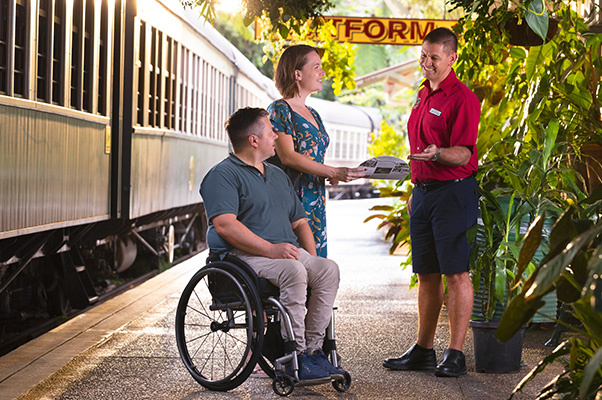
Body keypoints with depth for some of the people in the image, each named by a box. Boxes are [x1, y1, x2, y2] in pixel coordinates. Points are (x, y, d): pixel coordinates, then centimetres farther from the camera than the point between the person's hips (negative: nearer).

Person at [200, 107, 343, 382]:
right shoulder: (223, 175, -1)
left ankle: (313, 347, -19)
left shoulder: (278, 176, 26)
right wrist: (270, 249, -24)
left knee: (329, 269, -20)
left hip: (286, 250, 7)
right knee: (293, 271, -34)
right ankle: (297, 355, -25)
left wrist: (312, 259, 6)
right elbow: (224, 225, -16)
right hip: (242, 255, -7)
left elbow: (299, 222, 26)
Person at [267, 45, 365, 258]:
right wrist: (333, 172, -20)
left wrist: (333, 176, 4)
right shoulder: (280, 110, -5)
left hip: (316, 201, 8)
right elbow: (287, 156, -16)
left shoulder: (313, 114, 19)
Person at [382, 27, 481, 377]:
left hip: (453, 191, -8)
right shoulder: (424, 95, 16)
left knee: (456, 273, -4)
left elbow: (462, 155, -16)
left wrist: (436, 154, -35)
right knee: (427, 273, 11)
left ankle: (456, 354, 1)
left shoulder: (462, 98, -10)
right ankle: (424, 351, 18)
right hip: (423, 191, 8)